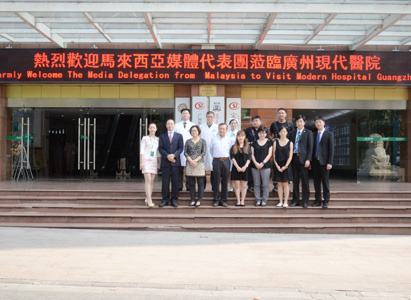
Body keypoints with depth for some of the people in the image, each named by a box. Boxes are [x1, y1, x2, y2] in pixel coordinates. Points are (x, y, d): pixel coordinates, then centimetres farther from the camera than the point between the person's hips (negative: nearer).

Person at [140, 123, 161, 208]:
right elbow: (142, 151, -1)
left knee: (152, 180, 1)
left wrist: (159, 163, 8)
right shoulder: (144, 138, 3)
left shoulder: (158, 139, 13)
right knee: (148, 180, -13)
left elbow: (158, 153, 14)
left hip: (154, 161, 4)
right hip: (146, 160, -4)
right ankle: (149, 200, -17)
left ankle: (148, 199, 7)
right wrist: (142, 162, -10)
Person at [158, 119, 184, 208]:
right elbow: (160, 148, 4)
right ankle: (165, 200, 6)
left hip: (175, 161, 0)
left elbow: (181, 148, 2)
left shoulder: (179, 136, 11)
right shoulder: (162, 136, 12)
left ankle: (174, 200, 7)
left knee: (175, 181, 1)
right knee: (165, 181, 1)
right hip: (165, 162, 0)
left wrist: (174, 155, -14)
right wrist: (167, 156, -12)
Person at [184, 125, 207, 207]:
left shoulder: (202, 141, 7)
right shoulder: (188, 141, 13)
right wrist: (191, 160, -10)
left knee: (200, 183, -3)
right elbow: (185, 152, 5)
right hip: (189, 164, 2)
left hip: (200, 163, -2)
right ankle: (193, 200, 9)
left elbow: (204, 152, -1)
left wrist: (196, 160, -12)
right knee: (191, 183, 3)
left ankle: (199, 200, 1)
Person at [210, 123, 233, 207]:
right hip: (216, 161, -1)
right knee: (216, 181, 0)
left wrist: (227, 157, 12)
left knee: (225, 181, 3)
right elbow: (211, 150, 15)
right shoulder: (214, 139, 5)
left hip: (226, 161, 1)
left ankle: (224, 200, 9)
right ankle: (216, 199, 6)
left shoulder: (229, 139, 7)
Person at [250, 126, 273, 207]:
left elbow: (269, 154, 0)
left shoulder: (269, 142, 6)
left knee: (265, 184, -2)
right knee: (256, 184, 4)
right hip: (255, 166, 2)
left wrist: (262, 163, -9)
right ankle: (258, 200, 10)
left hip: (265, 166, -2)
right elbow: (252, 154, 9)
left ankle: (264, 200, 6)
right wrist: (255, 163, -7)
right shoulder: (254, 143, 12)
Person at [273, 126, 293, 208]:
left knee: (285, 183, 1)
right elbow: (274, 155, 3)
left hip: (286, 166, -2)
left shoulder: (290, 143, 2)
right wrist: (277, 166, -7)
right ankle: (281, 202, 9)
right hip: (277, 166, 2)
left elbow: (290, 156, -1)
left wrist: (285, 166, -11)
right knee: (279, 184, 5)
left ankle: (285, 202, 4)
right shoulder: (276, 142, 6)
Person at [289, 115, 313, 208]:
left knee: (305, 181, -1)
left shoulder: (308, 133, 3)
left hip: (303, 158, -4)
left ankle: (305, 201, 5)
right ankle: (296, 200, 15)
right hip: (294, 158, 4)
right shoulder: (292, 133, 14)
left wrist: (308, 159, -11)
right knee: (295, 181, 8)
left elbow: (310, 147, -3)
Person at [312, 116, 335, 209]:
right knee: (316, 182, 7)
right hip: (315, 161, 4)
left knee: (325, 182, 0)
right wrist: (310, 161, 6)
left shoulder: (329, 134, 1)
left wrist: (330, 162, -12)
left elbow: (331, 149, -4)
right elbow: (312, 148, 14)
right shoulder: (314, 135, 14)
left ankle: (326, 201, 6)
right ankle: (318, 201, 14)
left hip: (324, 162, -4)